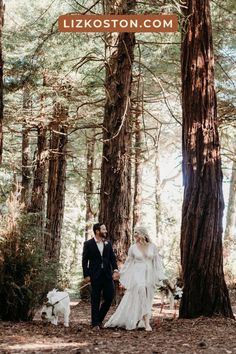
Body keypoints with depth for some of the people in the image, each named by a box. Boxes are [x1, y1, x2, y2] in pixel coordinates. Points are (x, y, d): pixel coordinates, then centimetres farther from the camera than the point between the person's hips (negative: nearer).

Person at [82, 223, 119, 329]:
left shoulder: (108, 243, 9)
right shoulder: (88, 244, -3)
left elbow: (112, 258, 7)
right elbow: (84, 260, -2)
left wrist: (115, 270, -9)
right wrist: (86, 275, -7)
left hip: (107, 274, 4)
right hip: (95, 275, -4)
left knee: (109, 297, 0)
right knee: (95, 300, 2)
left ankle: (99, 318, 21)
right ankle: (95, 323, 11)